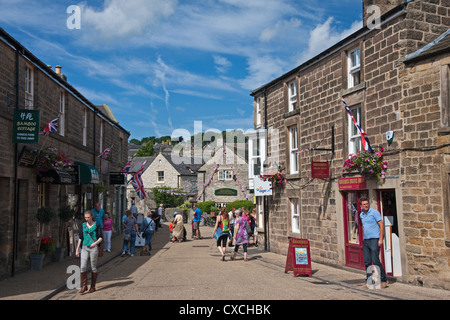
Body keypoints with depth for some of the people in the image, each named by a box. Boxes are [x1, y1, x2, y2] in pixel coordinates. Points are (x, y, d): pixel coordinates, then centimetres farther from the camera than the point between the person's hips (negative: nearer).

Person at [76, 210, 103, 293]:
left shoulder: (96, 225, 0)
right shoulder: (83, 226, 10)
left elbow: (100, 238, -2)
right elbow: (80, 238, 14)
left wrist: (95, 243, -22)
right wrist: (77, 250, 12)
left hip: (93, 248, -3)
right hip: (84, 248, 3)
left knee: (93, 267, 4)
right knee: (83, 267, -8)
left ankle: (93, 286, 15)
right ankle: (84, 286, 1)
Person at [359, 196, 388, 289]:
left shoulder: (374, 212, -6)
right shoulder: (361, 215, 13)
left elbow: (381, 225, -9)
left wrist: (380, 239, -15)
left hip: (374, 239, -6)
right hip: (365, 240, 6)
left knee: (375, 261, -9)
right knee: (367, 262, 5)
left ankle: (384, 280, 3)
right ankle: (368, 281, 12)